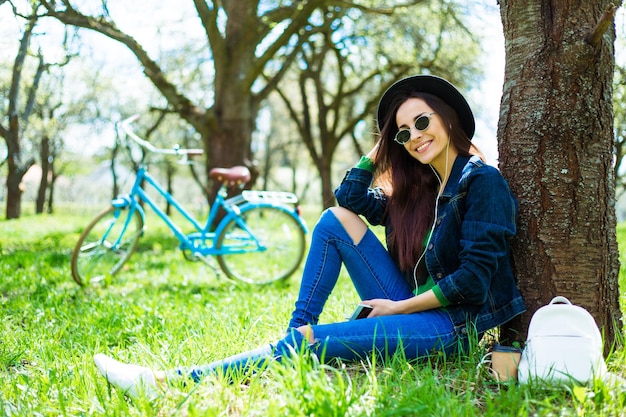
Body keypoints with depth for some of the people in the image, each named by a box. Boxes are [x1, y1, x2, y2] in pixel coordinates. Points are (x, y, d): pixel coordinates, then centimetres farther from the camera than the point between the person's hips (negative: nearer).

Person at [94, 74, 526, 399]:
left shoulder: (483, 182, -11)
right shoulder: (419, 185, 13)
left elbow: (474, 279, -18)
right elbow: (350, 198, 15)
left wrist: (397, 308, -12)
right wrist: (381, 148, 8)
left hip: (453, 324, -8)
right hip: (410, 305, 8)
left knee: (313, 341, -24)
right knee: (336, 219, -3)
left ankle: (166, 383, -26)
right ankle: (293, 335, -8)